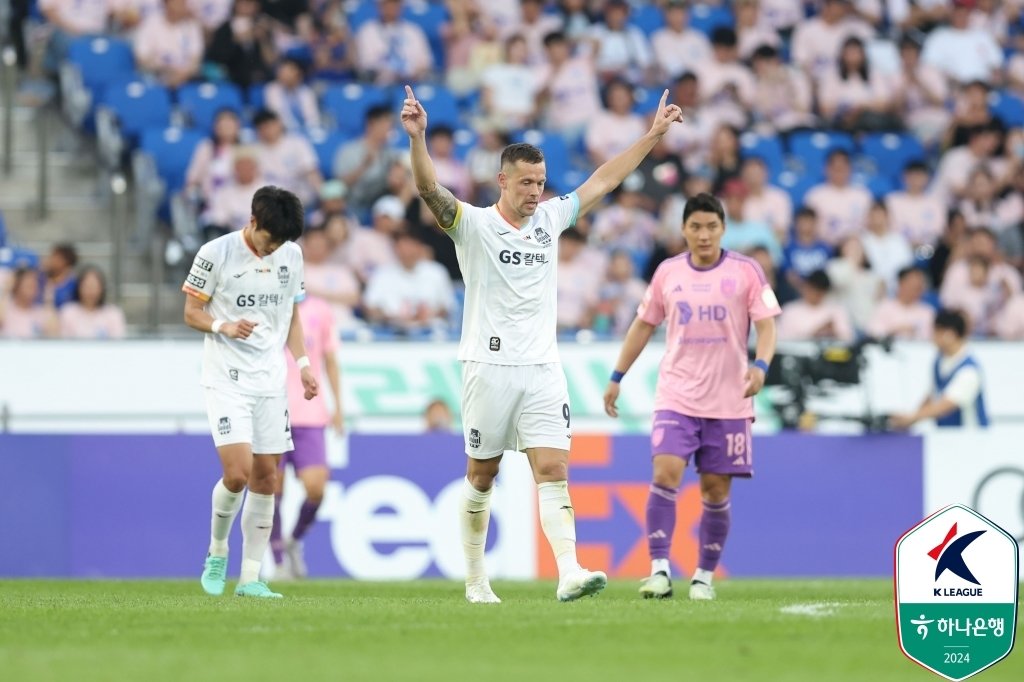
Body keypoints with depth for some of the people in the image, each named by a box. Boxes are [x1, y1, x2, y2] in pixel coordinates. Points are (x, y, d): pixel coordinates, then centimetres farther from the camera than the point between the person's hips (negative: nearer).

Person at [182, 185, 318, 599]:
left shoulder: (291, 255, 6)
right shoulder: (216, 254, -9)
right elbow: (191, 313, -3)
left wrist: (303, 364, 7)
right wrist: (224, 327, -22)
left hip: (271, 380, 5)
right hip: (226, 379, -5)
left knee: (266, 477, 2)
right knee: (237, 474, -17)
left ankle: (250, 577, 8)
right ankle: (217, 553, 9)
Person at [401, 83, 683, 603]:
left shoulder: (550, 219, 11)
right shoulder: (473, 225, -4)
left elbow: (604, 180, 19)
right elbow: (429, 190, -20)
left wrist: (653, 134, 19)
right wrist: (417, 139, -36)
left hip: (543, 370, 3)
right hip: (490, 367, -3)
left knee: (553, 471, -9)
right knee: (481, 477, 6)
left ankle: (569, 573, -20)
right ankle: (475, 579, 19)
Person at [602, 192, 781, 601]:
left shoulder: (746, 271, -1)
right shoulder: (668, 273, 6)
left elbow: (766, 325, -4)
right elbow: (644, 325, 16)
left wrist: (760, 365, -23)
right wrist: (617, 378, 15)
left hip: (728, 402, -1)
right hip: (676, 396, 1)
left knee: (716, 490, 2)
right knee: (666, 472, -17)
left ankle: (705, 576, 16)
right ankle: (660, 569, -17)